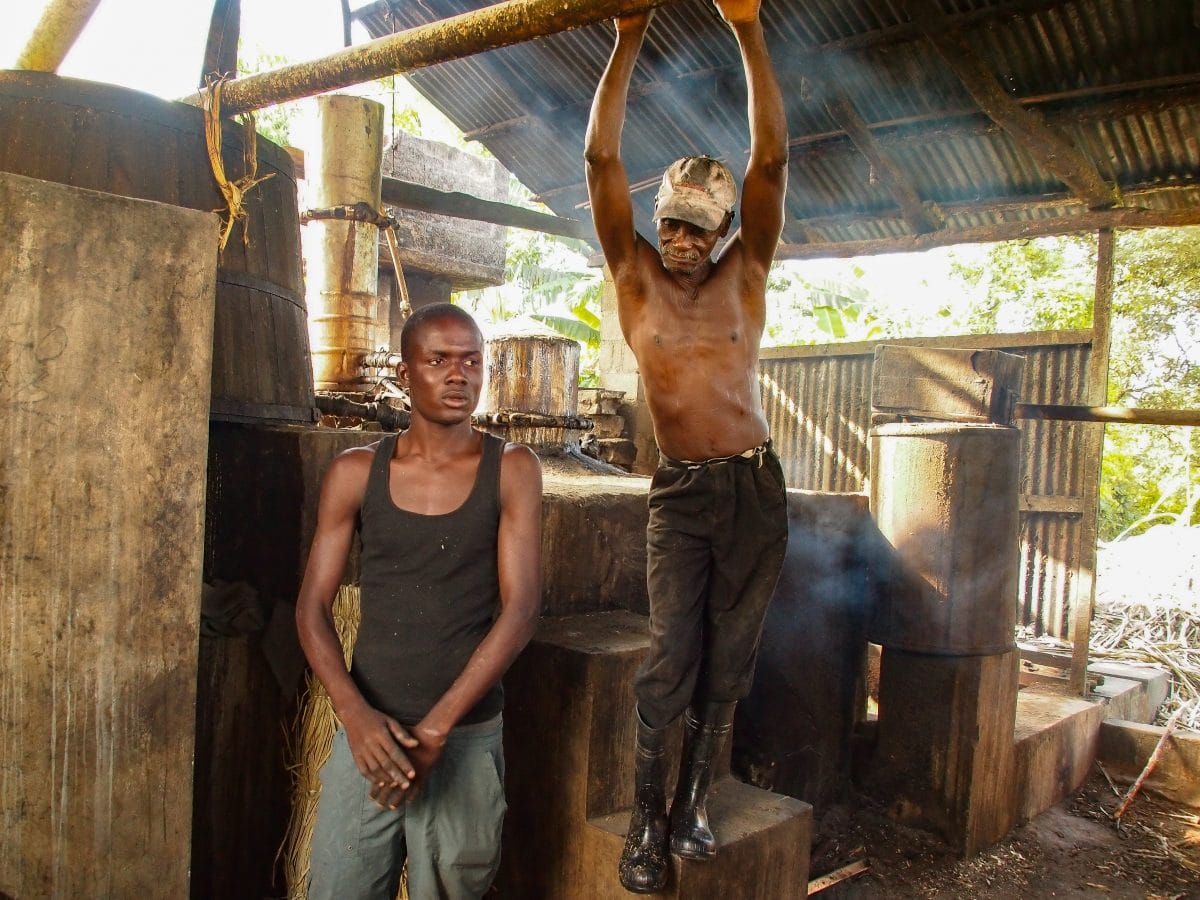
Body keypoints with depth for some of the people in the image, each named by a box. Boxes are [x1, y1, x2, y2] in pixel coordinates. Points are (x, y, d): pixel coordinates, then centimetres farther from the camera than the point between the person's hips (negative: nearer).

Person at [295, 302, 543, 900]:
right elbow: (313, 605, 2)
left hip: (467, 736, -1)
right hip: (367, 729, 1)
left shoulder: (511, 470, -4)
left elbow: (519, 610, -9)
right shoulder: (355, 473, 1)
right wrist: (355, 713, -13)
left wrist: (435, 728, -14)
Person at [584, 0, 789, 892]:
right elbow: (602, 158, -4)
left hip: (755, 489, 1)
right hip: (680, 492, -1)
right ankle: (647, 816, 6)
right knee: (671, 658, -7)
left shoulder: (744, 275, 4)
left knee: (730, 659, 5)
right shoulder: (636, 275, 3)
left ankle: (695, 800, 18)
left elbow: (772, 158, -4)